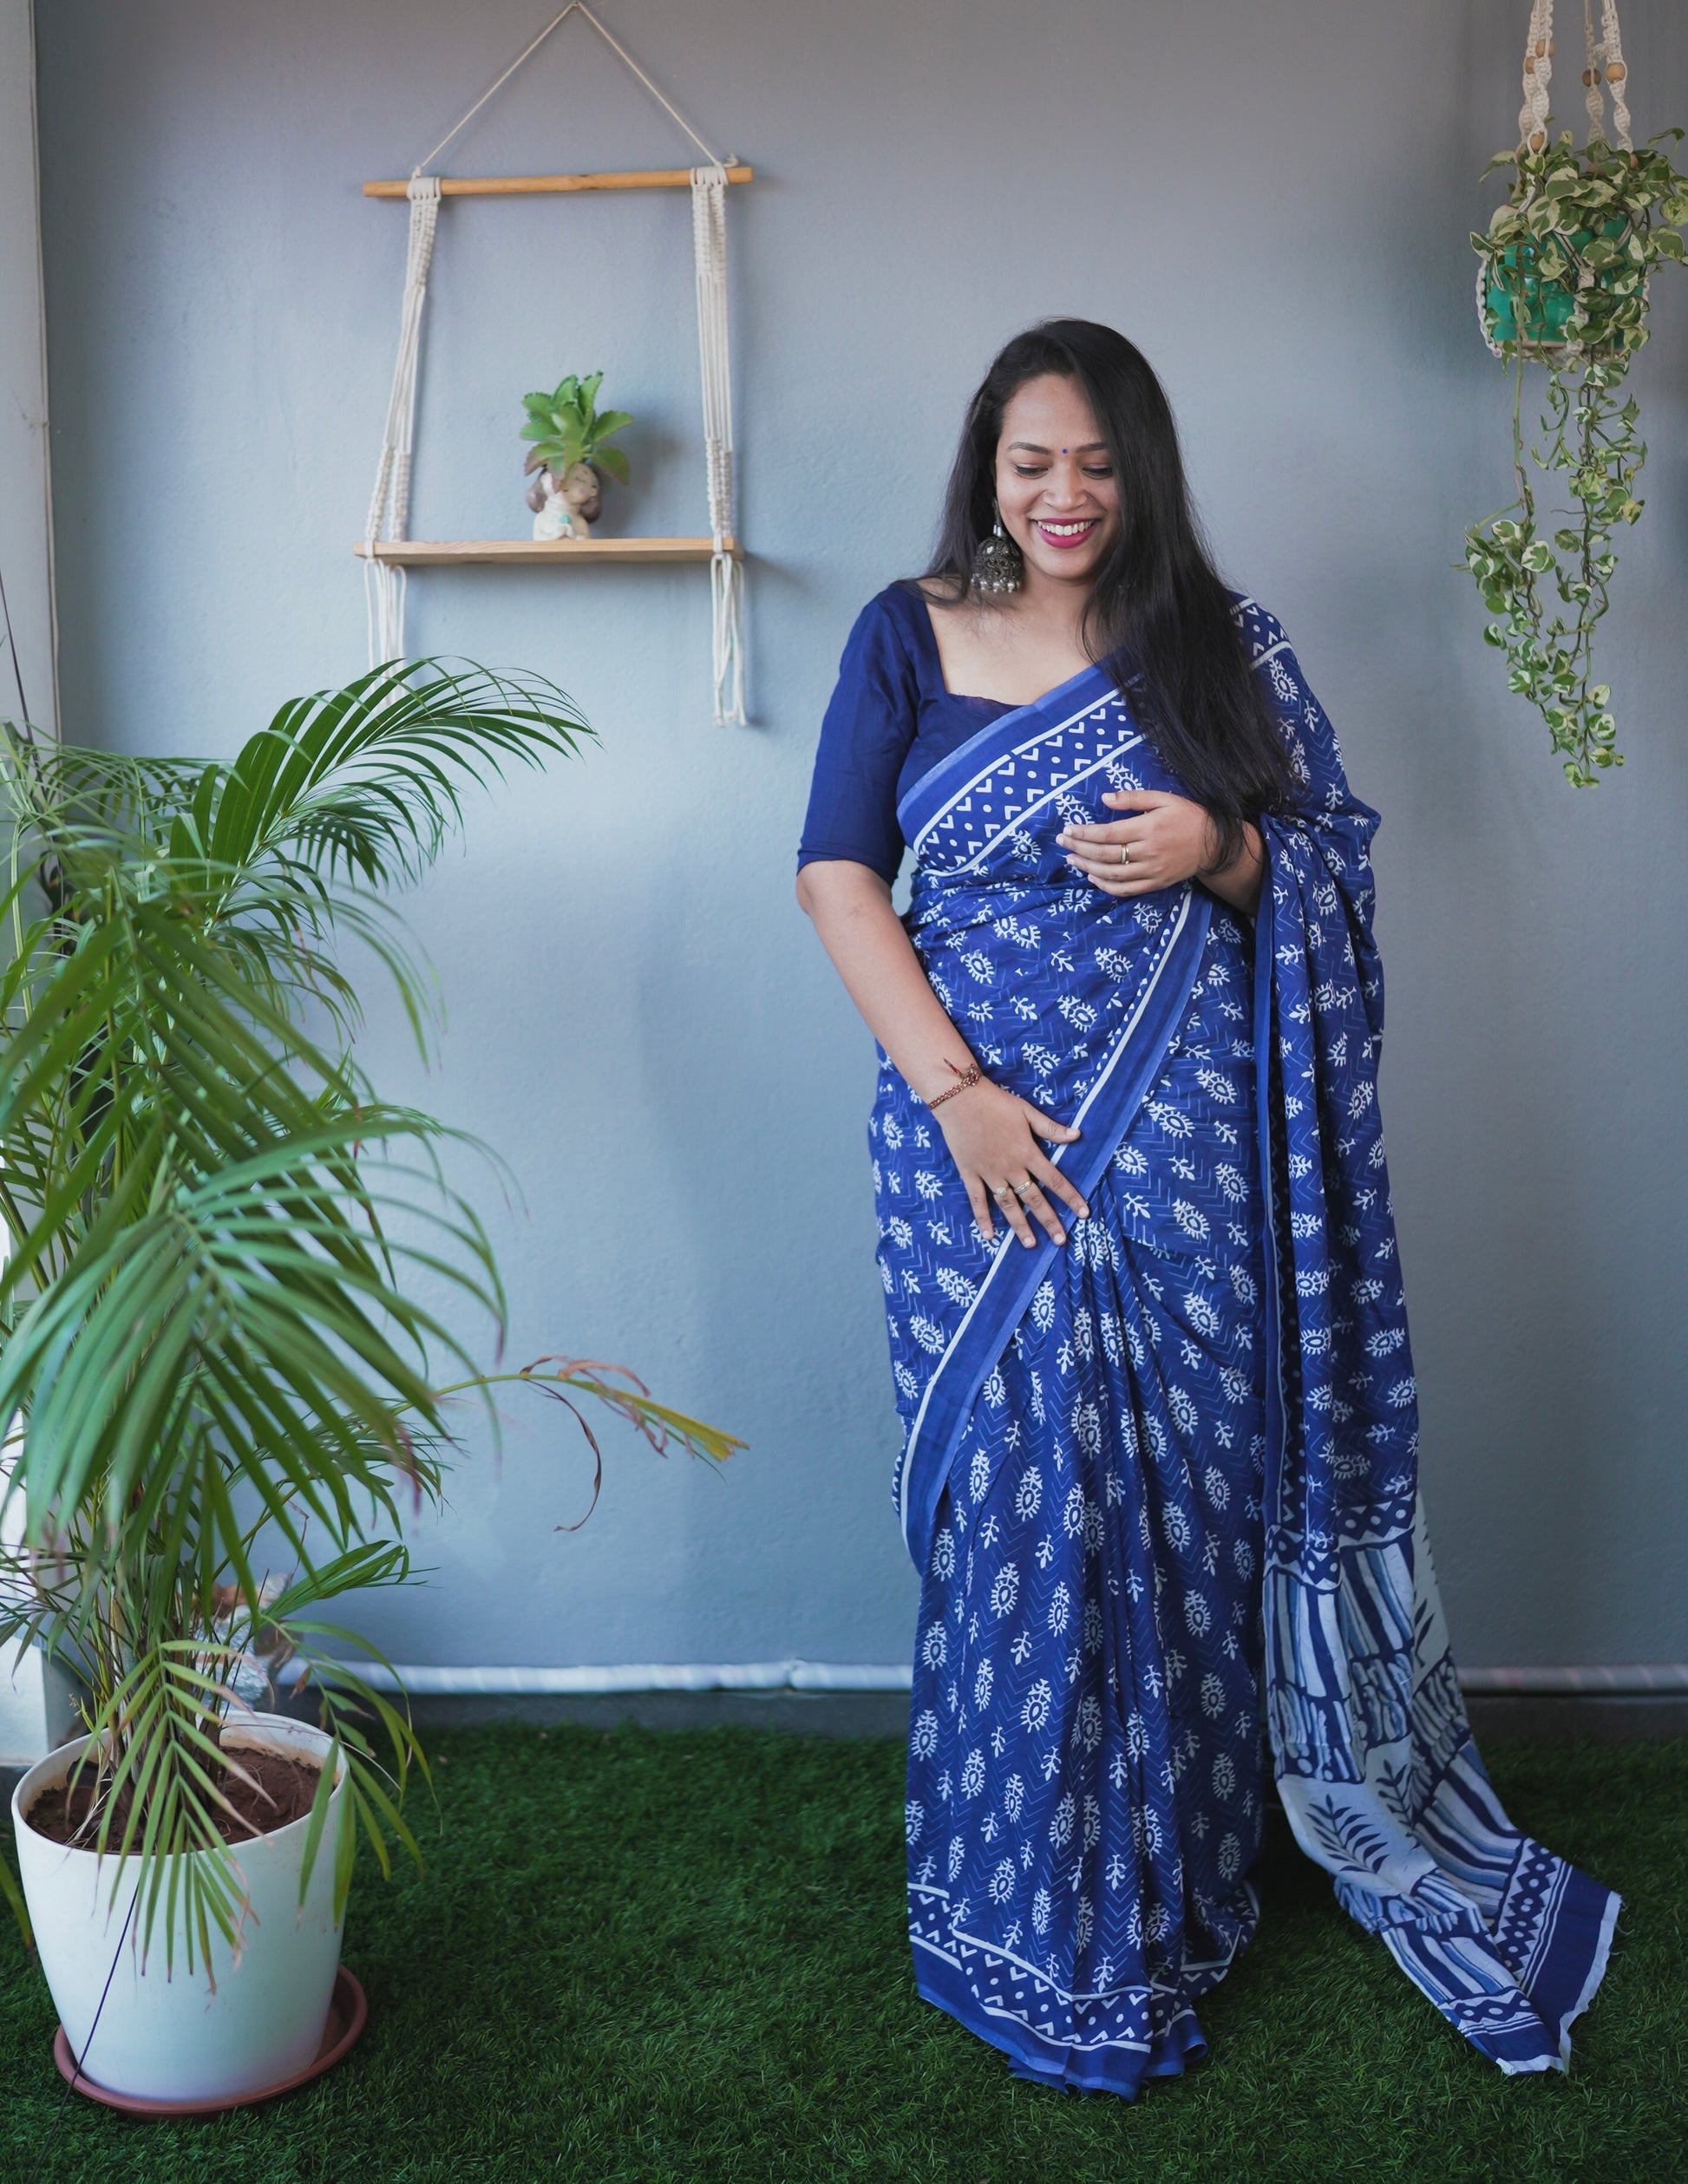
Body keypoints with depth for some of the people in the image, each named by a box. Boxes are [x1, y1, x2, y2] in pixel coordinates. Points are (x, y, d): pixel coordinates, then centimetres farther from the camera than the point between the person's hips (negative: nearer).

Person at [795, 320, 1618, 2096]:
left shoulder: (1214, 644, 9)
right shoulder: (908, 638, 5)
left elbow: (1332, 867, 12)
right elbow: (835, 875, 0)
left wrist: (1220, 849, -12)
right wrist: (952, 1090, -11)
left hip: (1182, 1142, 2)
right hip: (985, 1139, -1)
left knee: (1182, 1498, 6)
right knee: (1015, 1502, 2)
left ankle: (1173, 1896, 27)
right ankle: (1028, 1919, 20)